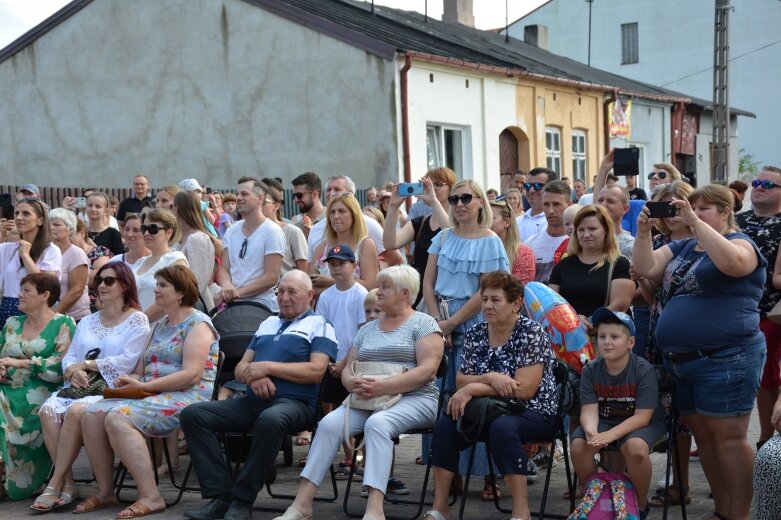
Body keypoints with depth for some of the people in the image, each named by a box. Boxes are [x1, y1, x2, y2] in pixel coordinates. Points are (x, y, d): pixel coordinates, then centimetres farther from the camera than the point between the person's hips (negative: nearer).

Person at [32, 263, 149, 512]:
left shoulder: (137, 320, 2)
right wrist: (73, 371, -8)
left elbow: (126, 361, -10)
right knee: (48, 410, -26)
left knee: (75, 411, -34)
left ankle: (55, 484, -23)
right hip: (81, 385, 6)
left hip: (113, 388, -6)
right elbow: (69, 358, 16)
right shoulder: (87, 321, 24)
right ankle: (67, 483, -21)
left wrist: (86, 364, -7)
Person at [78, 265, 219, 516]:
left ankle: (150, 496, -27)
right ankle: (105, 491, -6)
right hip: (153, 395, 9)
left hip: (189, 396, -9)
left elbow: (192, 375, -18)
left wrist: (145, 385, -19)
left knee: (118, 418, -29)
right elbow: (143, 368, 19)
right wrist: (131, 380, -5)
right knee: (93, 414, -12)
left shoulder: (197, 324, -5)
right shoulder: (161, 324, 22)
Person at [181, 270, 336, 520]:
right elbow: (240, 368, 22)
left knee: (270, 420, -41)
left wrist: (268, 367, -10)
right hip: (253, 401, 7)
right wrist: (253, 377, -3)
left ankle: (242, 499, -25)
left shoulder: (319, 325, 8)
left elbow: (316, 371, -8)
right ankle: (221, 495, -19)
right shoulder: (267, 324, 27)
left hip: (294, 403, -7)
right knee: (193, 414, -12)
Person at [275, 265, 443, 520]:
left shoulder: (423, 323, 2)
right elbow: (347, 369, 16)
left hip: (413, 399, -5)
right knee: (329, 423, -21)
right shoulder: (367, 329, 20)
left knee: (377, 423, -35)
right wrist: (354, 384, -11)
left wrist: (382, 387, -21)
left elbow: (427, 369, -11)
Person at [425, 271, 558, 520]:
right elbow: (460, 381, 2)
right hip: (491, 411, 6)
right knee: (445, 424, -19)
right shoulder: (475, 334, 5)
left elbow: (524, 389, -20)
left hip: (535, 413, -5)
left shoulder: (531, 333, -12)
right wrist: (490, 378, -18)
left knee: (502, 428, -37)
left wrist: (473, 389, -21)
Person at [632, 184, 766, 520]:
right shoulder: (682, 247, 17)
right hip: (681, 361, 8)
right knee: (702, 435, 13)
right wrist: (643, 231, -7)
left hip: (725, 359, -8)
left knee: (728, 436, -7)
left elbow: (731, 263, -28)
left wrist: (696, 223, -27)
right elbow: (645, 269, 6)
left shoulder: (741, 243, -3)